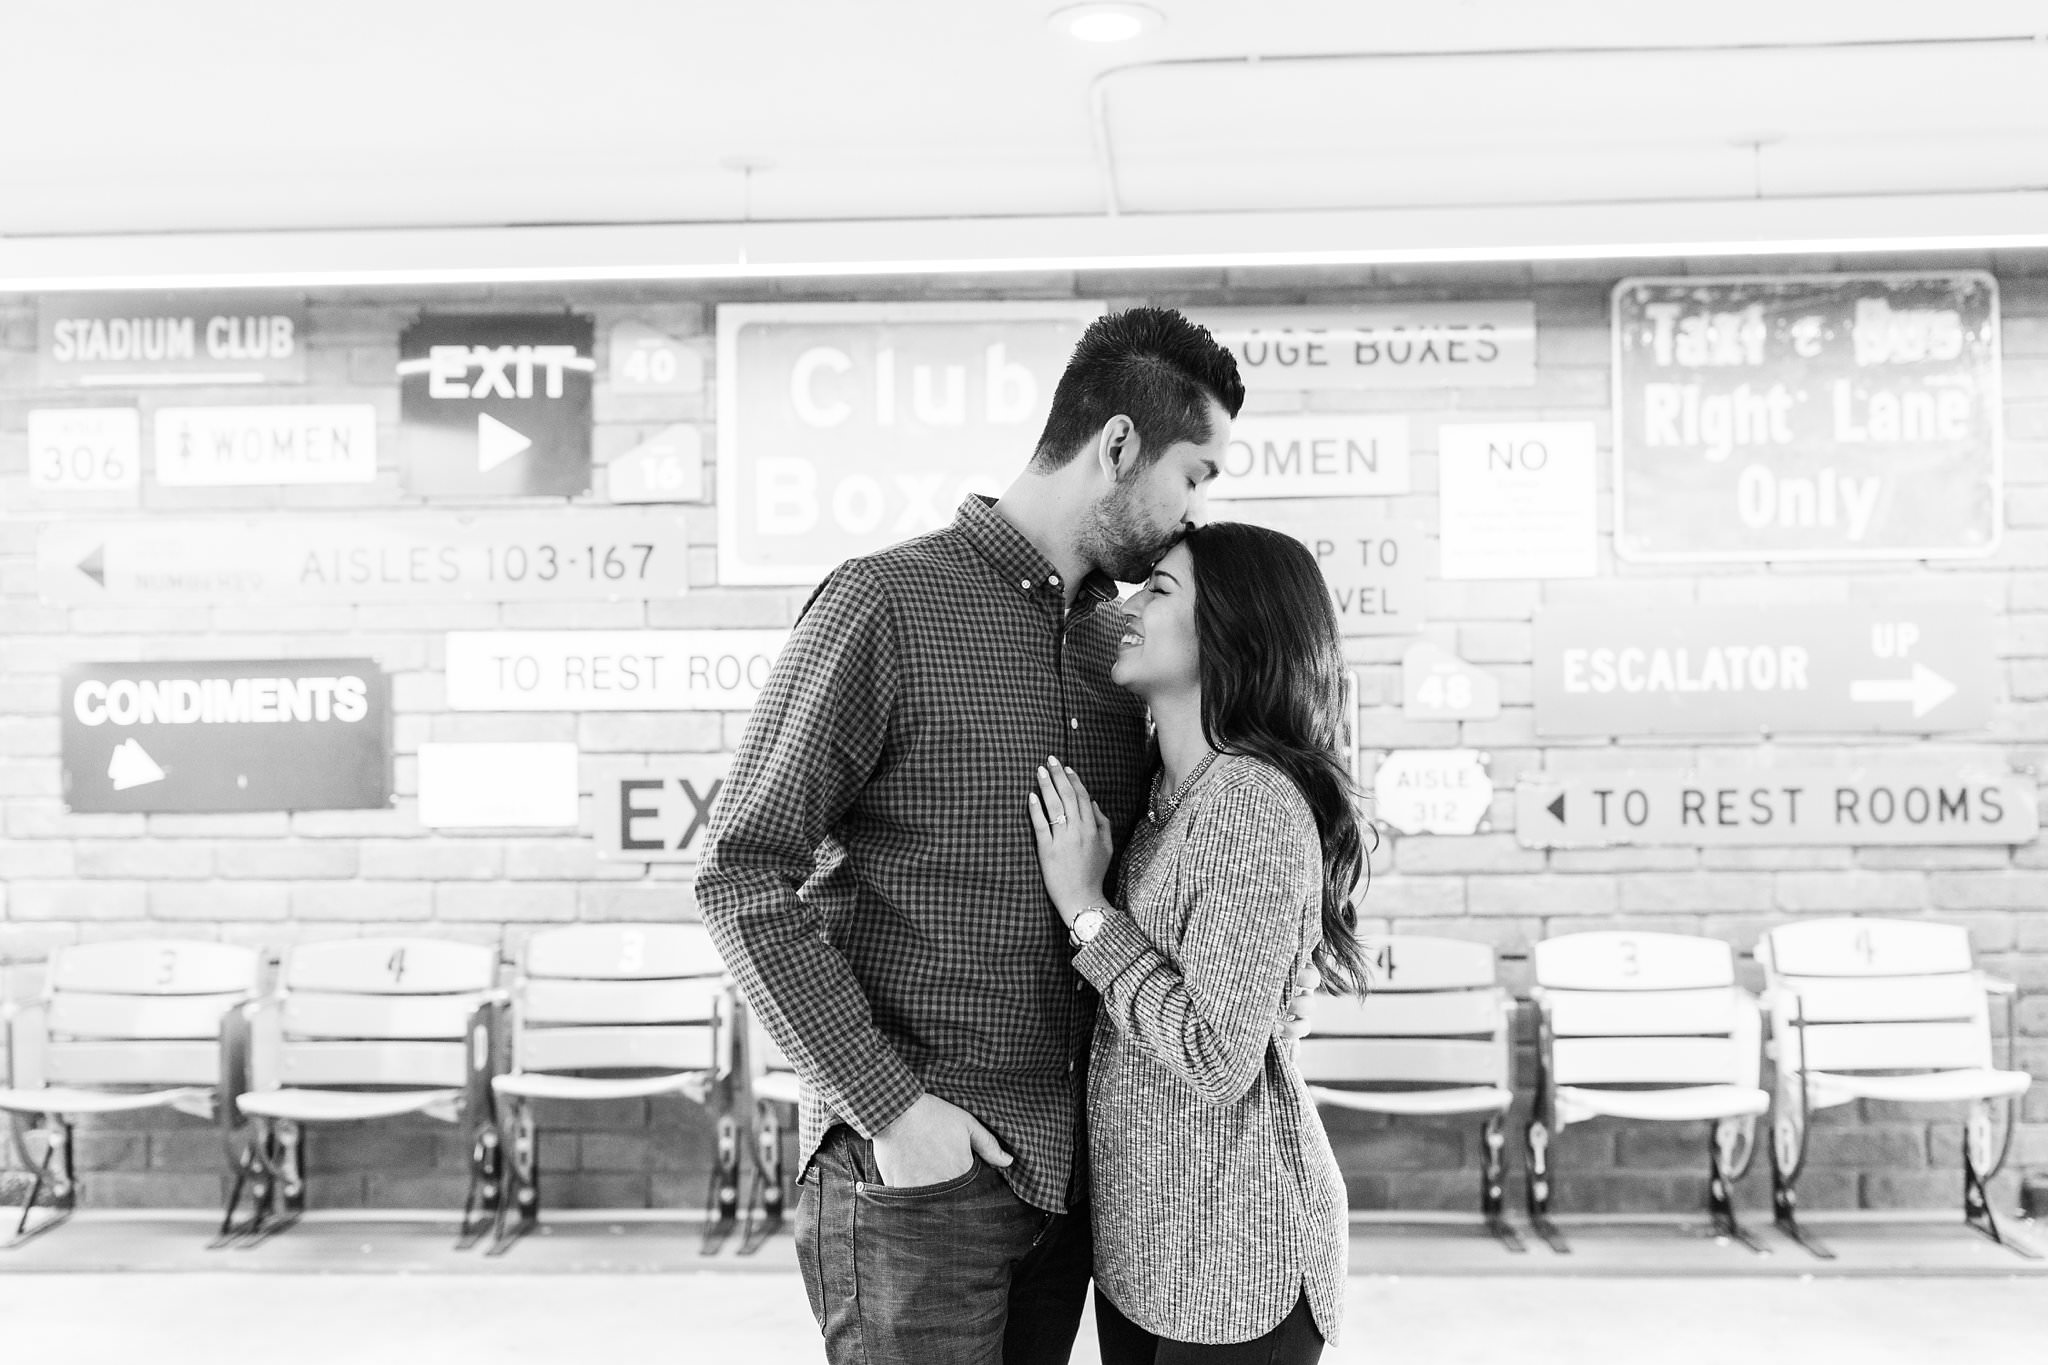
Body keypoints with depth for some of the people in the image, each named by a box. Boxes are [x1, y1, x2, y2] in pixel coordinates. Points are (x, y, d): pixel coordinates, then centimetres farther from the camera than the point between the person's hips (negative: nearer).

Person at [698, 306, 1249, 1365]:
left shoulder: (1116, 641, 9)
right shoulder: (885, 604, -11)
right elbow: (743, 877, -14)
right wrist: (891, 1105, -16)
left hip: (1063, 1162, 6)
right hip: (913, 1161, -6)